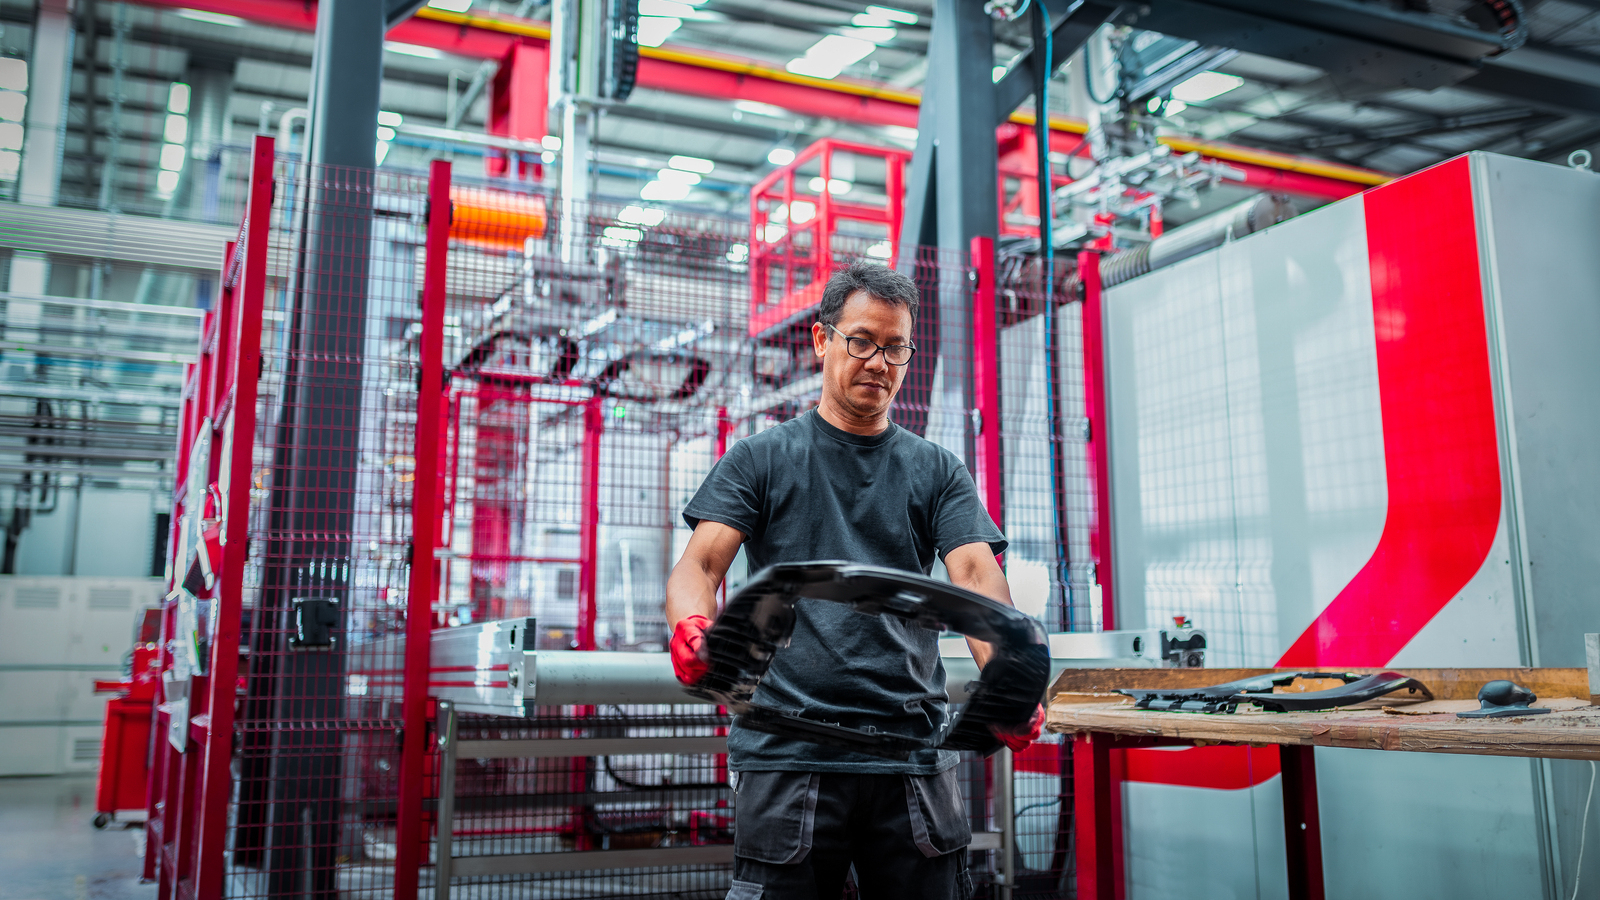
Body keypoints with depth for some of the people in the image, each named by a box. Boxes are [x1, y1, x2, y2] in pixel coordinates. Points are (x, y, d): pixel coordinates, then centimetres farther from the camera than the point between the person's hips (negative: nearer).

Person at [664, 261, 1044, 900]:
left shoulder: (938, 471, 13)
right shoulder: (760, 459, 9)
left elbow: (975, 573, -2)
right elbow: (699, 565, -2)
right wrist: (693, 627, -26)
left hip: (913, 756, 2)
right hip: (786, 755, -1)